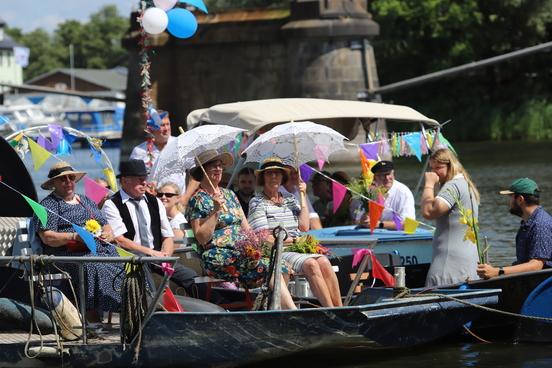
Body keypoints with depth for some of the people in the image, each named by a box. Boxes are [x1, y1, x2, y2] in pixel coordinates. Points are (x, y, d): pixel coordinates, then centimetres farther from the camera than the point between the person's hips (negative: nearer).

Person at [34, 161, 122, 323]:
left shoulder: (86, 200, 28)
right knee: (93, 268, -37)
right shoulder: (48, 205, 6)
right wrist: (75, 236, -18)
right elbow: (47, 237, -6)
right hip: (72, 254, -6)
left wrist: (108, 233, 3)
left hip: (102, 249, 6)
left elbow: (105, 224, 28)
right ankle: (94, 321, -39)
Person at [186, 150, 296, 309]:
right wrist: (216, 210, -14)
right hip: (218, 256, -6)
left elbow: (246, 228, 20)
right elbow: (202, 238, -8)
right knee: (268, 266, -28)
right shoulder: (197, 200, 1)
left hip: (242, 251, 6)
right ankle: (292, 310, -31)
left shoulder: (229, 194, 22)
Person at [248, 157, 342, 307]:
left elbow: (304, 226, 7)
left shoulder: (290, 199, 21)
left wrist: (303, 196, 9)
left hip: (297, 250, 5)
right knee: (311, 264, -30)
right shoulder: (257, 202, 3)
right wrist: (293, 240, -8)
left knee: (323, 262, -25)